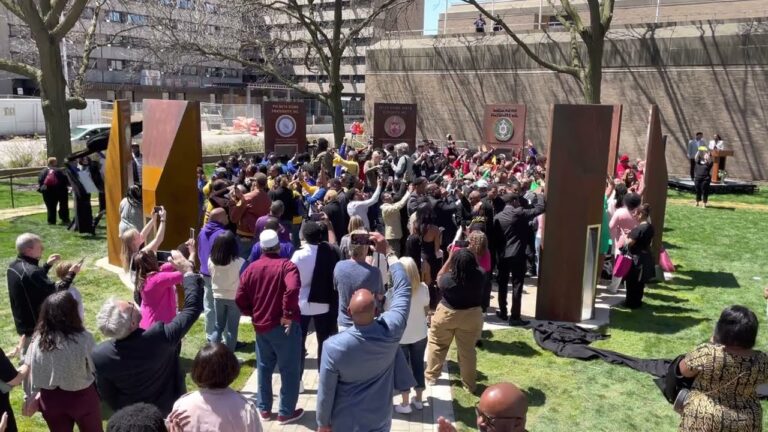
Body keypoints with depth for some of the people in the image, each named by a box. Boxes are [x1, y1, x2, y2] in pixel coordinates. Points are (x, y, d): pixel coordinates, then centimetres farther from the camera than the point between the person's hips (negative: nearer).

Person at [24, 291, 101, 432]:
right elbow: (97, 367, -14)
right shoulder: (84, 339, -26)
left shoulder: (38, 341, -13)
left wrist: (31, 397, 12)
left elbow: (33, 374, -2)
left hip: (50, 399, 3)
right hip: (81, 397, -3)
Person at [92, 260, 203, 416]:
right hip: (170, 410, -1)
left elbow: (107, 395, -11)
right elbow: (192, 307, -23)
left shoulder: (98, 355, -27)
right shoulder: (161, 336, -37)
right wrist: (188, 271, -13)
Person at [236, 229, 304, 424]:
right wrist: (288, 314, -21)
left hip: (260, 326, 6)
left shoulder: (251, 268, 4)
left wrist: (254, 314, 14)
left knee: (264, 368, 19)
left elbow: (240, 299, 2)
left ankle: (264, 409, 28)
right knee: (289, 370, 7)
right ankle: (286, 412, 14)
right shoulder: (286, 265, -13)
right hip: (284, 326, -5)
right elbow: (292, 289, -32)